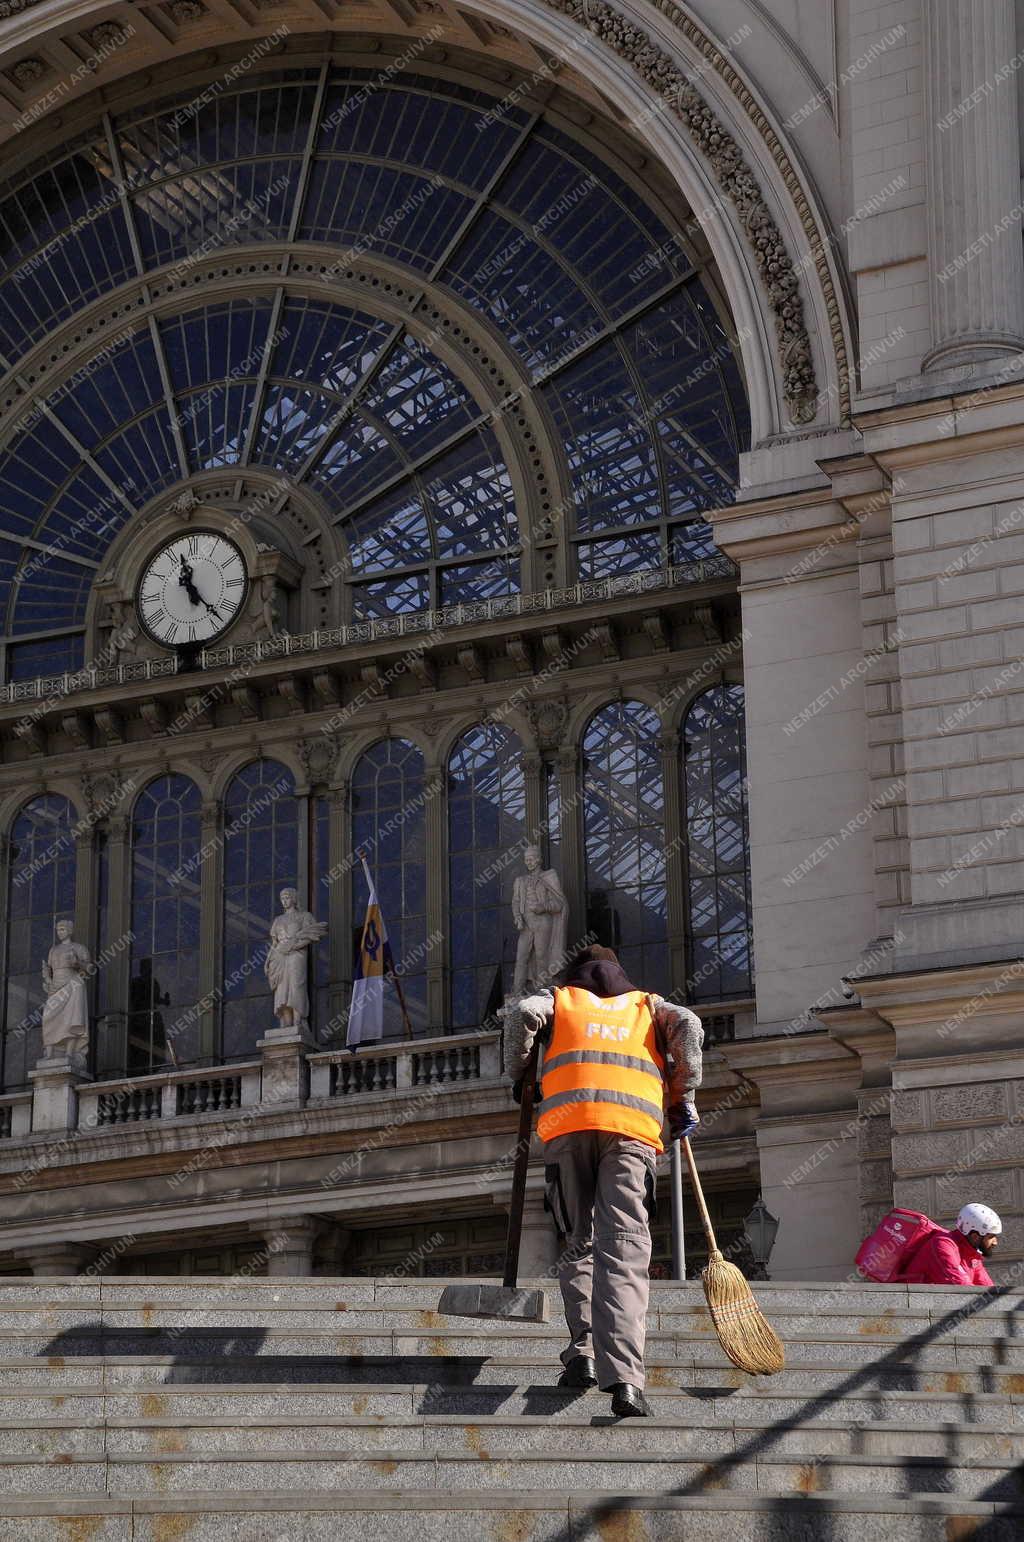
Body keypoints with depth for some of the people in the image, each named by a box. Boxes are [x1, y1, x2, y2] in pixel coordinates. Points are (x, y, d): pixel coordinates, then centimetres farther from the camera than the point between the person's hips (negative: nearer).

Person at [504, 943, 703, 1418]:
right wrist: (683, 1098, 15)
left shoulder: (561, 999, 28)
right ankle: (623, 1376, -27)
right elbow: (687, 1026, 12)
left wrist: (518, 1074, 19)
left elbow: (522, 1013, 6)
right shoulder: (647, 1005, 31)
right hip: (633, 1129, 0)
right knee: (624, 1251, -11)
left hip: (568, 1125, 0)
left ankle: (583, 1349, -7)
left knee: (578, 1243, 13)